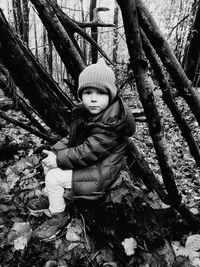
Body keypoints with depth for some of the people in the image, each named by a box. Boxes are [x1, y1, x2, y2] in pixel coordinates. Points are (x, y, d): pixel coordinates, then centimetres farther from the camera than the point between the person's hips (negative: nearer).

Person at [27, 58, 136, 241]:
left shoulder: (111, 123, -30)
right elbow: (72, 138, 7)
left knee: (53, 177, -13)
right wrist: (55, 151, -8)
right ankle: (50, 198, 29)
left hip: (100, 172, -9)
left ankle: (59, 216, 12)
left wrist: (59, 159, -20)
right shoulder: (84, 113, -2)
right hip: (87, 162, 9)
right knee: (51, 163, 9)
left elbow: (87, 153, -29)